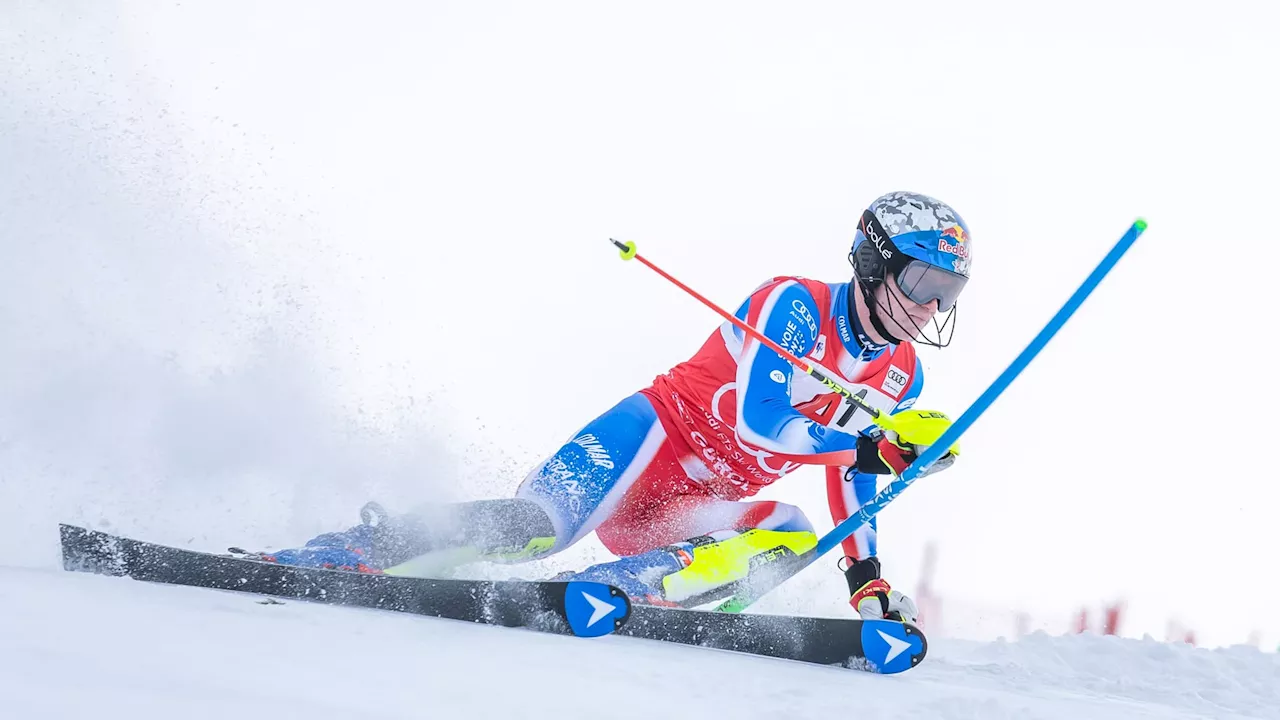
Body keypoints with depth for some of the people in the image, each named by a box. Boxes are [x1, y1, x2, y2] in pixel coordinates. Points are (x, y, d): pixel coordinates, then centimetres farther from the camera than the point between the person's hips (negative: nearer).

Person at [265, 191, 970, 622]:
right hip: (657, 434, -7)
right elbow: (754, 420, -25)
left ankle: (606, 588, -33)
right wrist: (877, 446, -26)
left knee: (792, 536, -24)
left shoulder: (902, 378, 9)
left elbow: (853, 476, 22)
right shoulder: (795, 304, -14)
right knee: (537, 525, -32)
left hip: (699, 506, 7)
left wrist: (867, 579, 15)